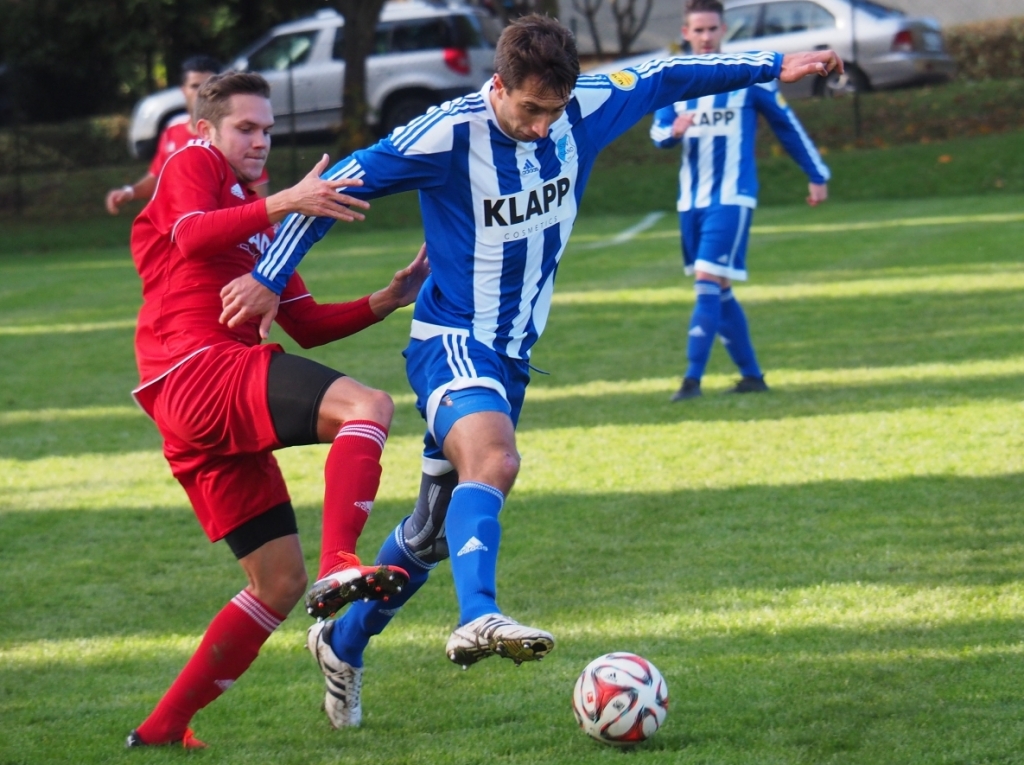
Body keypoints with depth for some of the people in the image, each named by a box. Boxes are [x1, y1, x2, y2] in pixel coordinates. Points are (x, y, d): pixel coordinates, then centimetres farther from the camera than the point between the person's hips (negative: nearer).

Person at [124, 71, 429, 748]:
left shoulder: (256, 214, 32)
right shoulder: (192, 165, 6)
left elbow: (307, 326, 28)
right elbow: (192, 235, -19)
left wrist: (387, 301, 14)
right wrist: (281, 204, -32)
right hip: (199, 368, -10)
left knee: (280, 584, 9)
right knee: (367, 406, -28)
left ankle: (162, 729, 13)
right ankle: (339, 564, -47)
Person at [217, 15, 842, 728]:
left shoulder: (585, 110, -4)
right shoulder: (449, 134, -20)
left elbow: (666, 77, 12)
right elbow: (338, 183, -14)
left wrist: (774, 66, 18)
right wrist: (268, 280, -14)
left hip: (512, 353, 7)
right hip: (451, 341, -7)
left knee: (433, 531, 15)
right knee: (493, 459, -36)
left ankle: (342, 642, 34)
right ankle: (479, 618, -51)